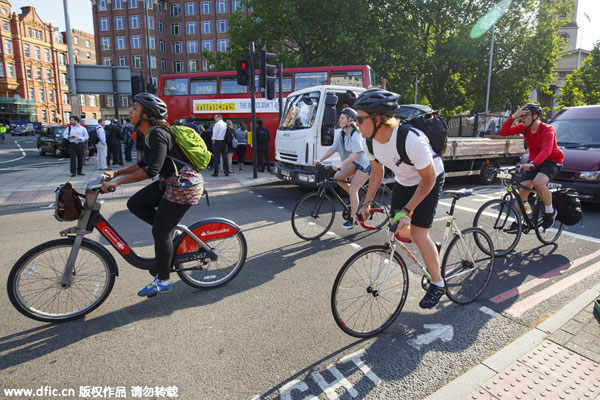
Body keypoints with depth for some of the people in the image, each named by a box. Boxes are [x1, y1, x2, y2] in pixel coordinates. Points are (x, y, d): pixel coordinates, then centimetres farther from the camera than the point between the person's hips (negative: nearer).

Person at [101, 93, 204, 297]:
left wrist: (118, 181, -22)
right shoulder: (150, 134, 12)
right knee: (135, 204, 7)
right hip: (170, 182, 10)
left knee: (160, 232, -3)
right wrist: (116, 172, 11)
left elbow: (152, 170, -26)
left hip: (183, 184, -10)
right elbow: (144, 163, 18)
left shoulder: (157, 134, -19)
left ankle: (163, 281, 12)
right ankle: (172, 231, 15)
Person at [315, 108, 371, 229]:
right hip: (355, 163, 8)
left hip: (365, 164, -8)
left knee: (353, 189, -12)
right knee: (337, 177, -7)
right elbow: (332, 149, -1)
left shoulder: (355, 135, -25)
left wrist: (341, 165, -44)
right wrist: (320, 160, -14)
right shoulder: (341, 134, 1)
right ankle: (355, 198, 14)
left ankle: (351, 220, -1)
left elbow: (356, 153, -36)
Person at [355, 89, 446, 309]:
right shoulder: (369, 141, -19)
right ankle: (431, 250, 37)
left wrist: (408, 210, -25)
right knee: (398, 229, 6)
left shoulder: (412, 140, -39)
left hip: (429, 180, -6)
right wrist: (366, 204, -4)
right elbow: (377, 172, -1)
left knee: (418, 234, -11)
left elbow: (428, 179, -25)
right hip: (403, 182, 7)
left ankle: (438, 284, 12)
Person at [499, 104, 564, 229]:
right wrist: (513, 117, -26)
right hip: (534, 161, 5)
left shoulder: (547, 129, -23)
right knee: (523, 189, -8)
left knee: (538, 183, -32)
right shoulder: (524, 128, -7)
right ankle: (518, 221, 5)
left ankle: (550, 212, -5)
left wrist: (532, 164, -55)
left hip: (552, 160, -5)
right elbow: (503, 133, -15)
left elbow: (546, 150, -38)